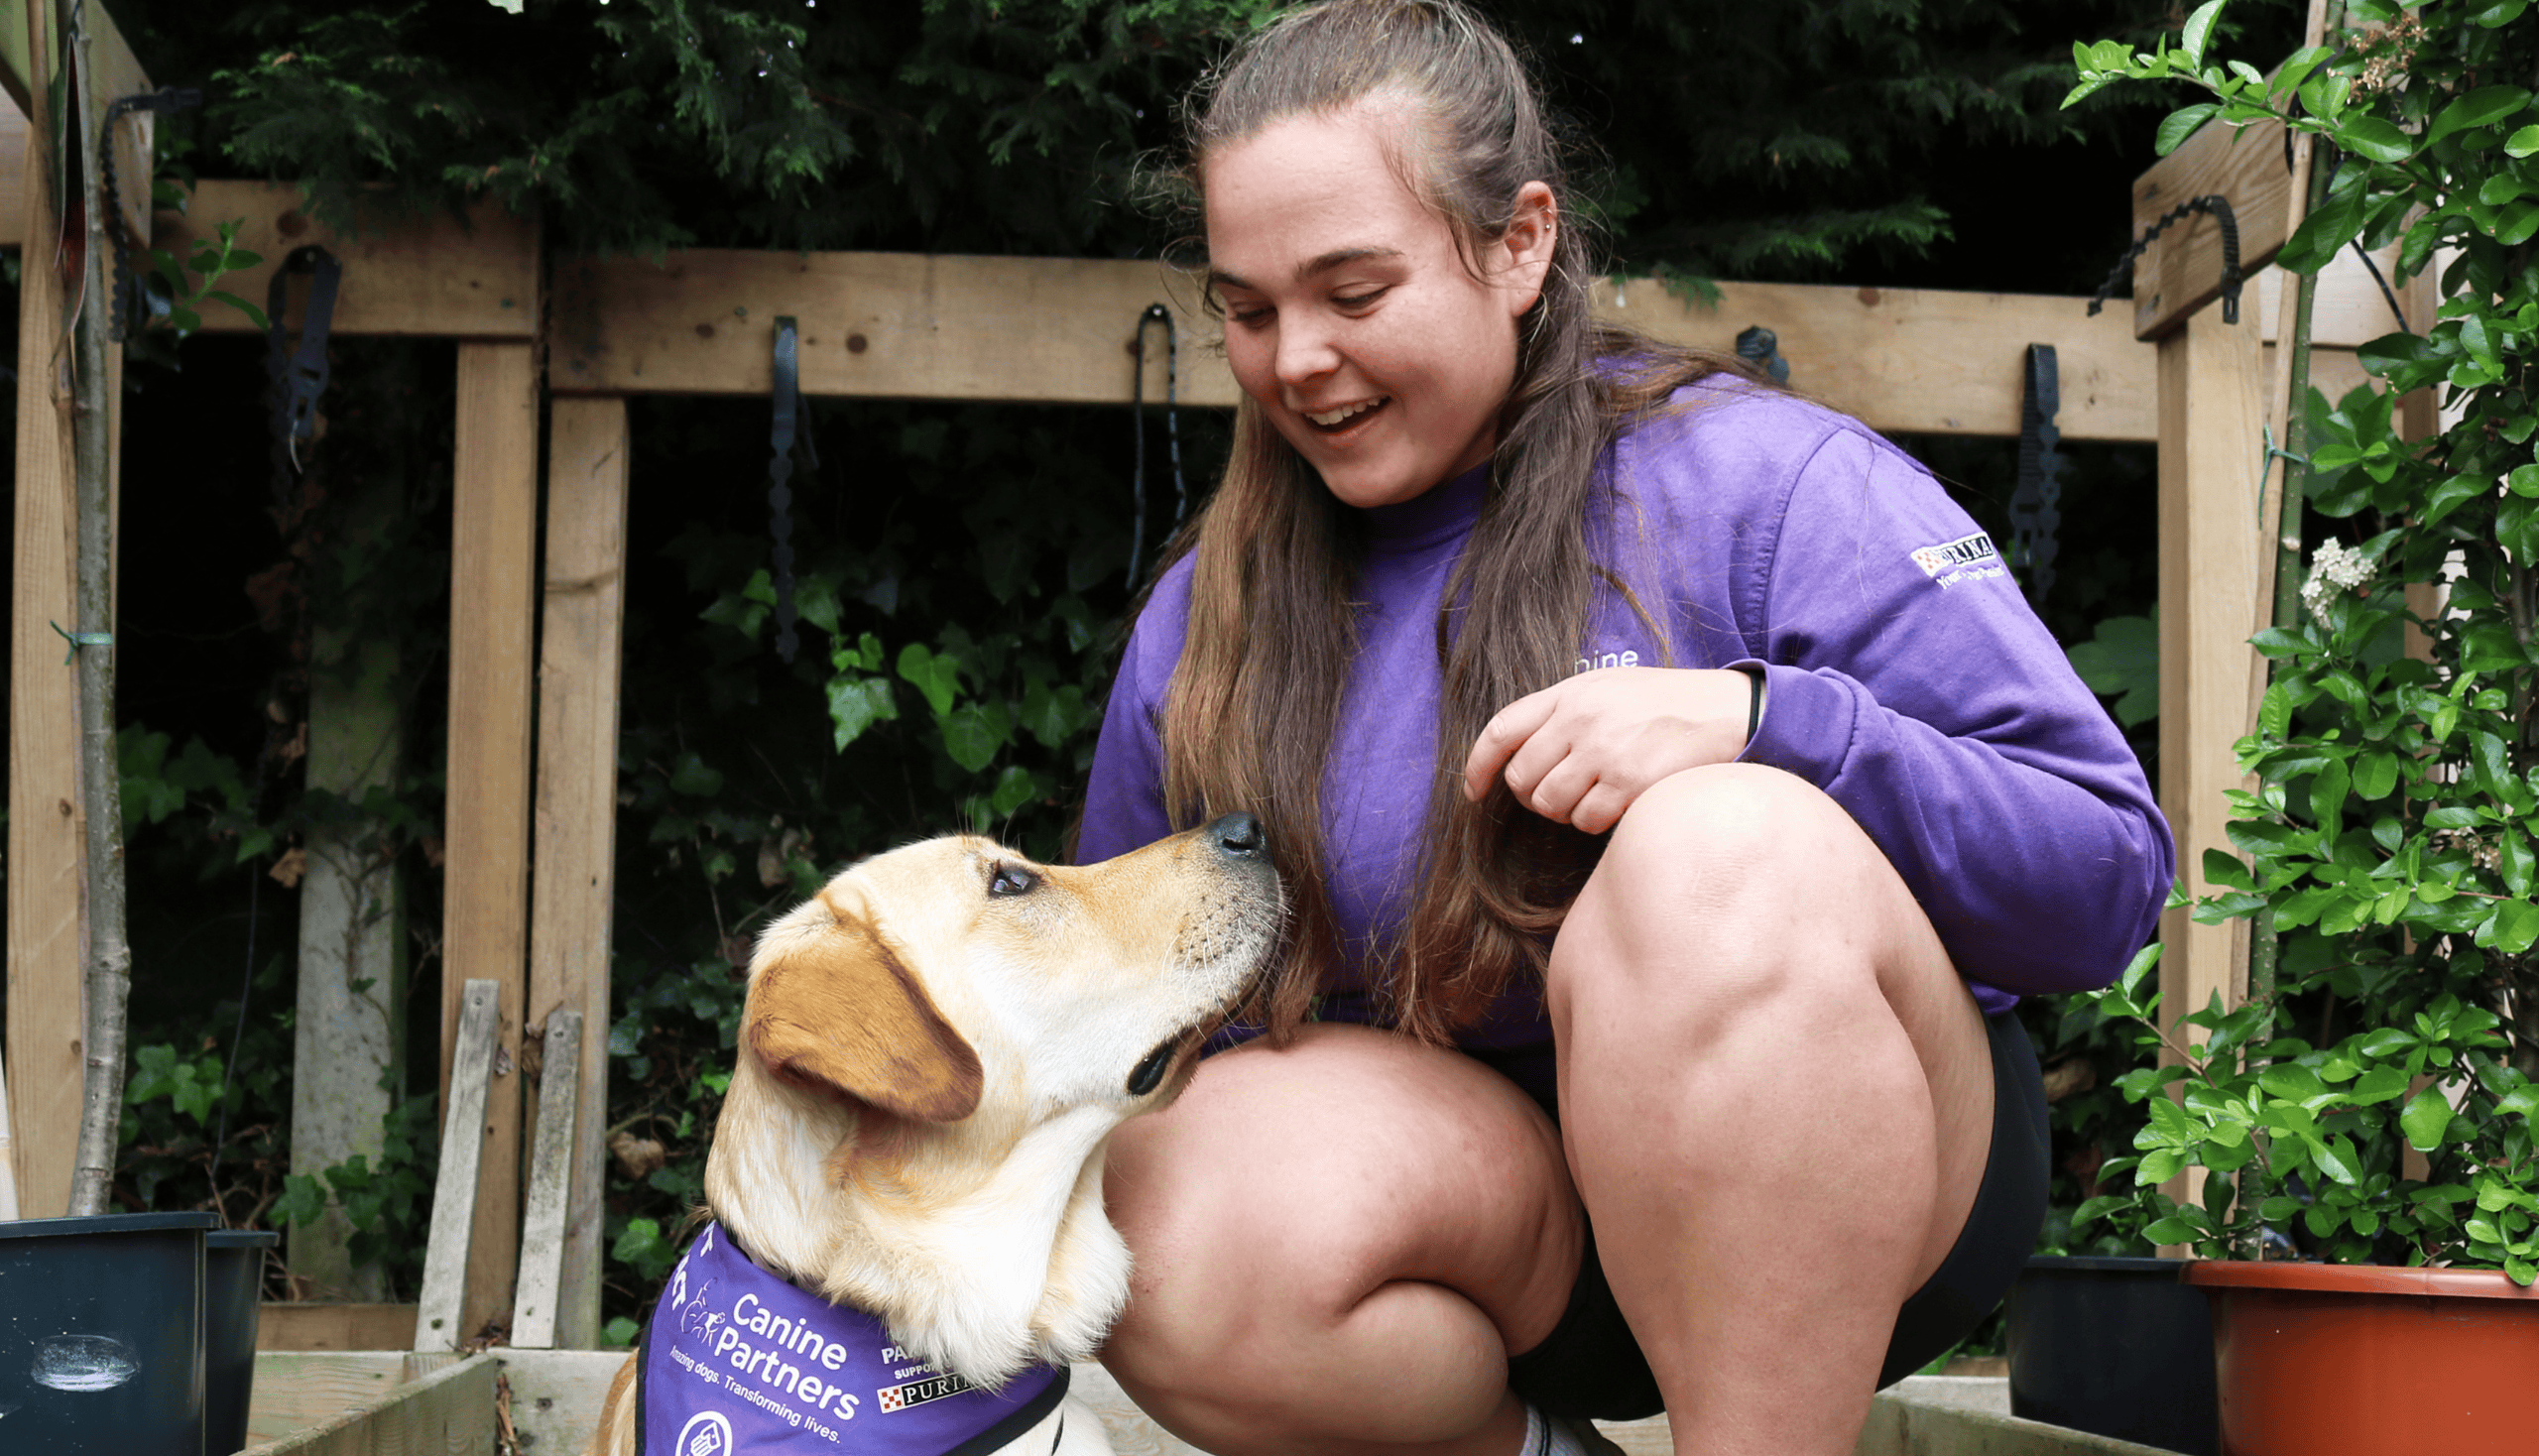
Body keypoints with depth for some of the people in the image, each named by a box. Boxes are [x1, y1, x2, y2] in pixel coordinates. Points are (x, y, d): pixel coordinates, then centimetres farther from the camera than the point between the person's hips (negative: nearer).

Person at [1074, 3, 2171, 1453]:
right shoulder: (1203, 625, 6)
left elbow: (2114, 871, -12)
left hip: (1850, 1182, -3)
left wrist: (1758, 720, -27)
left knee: (1723, 846, -34)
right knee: (1181, 1215, -30)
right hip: (1499, 1214, 3)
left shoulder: (1766, 481, -8)